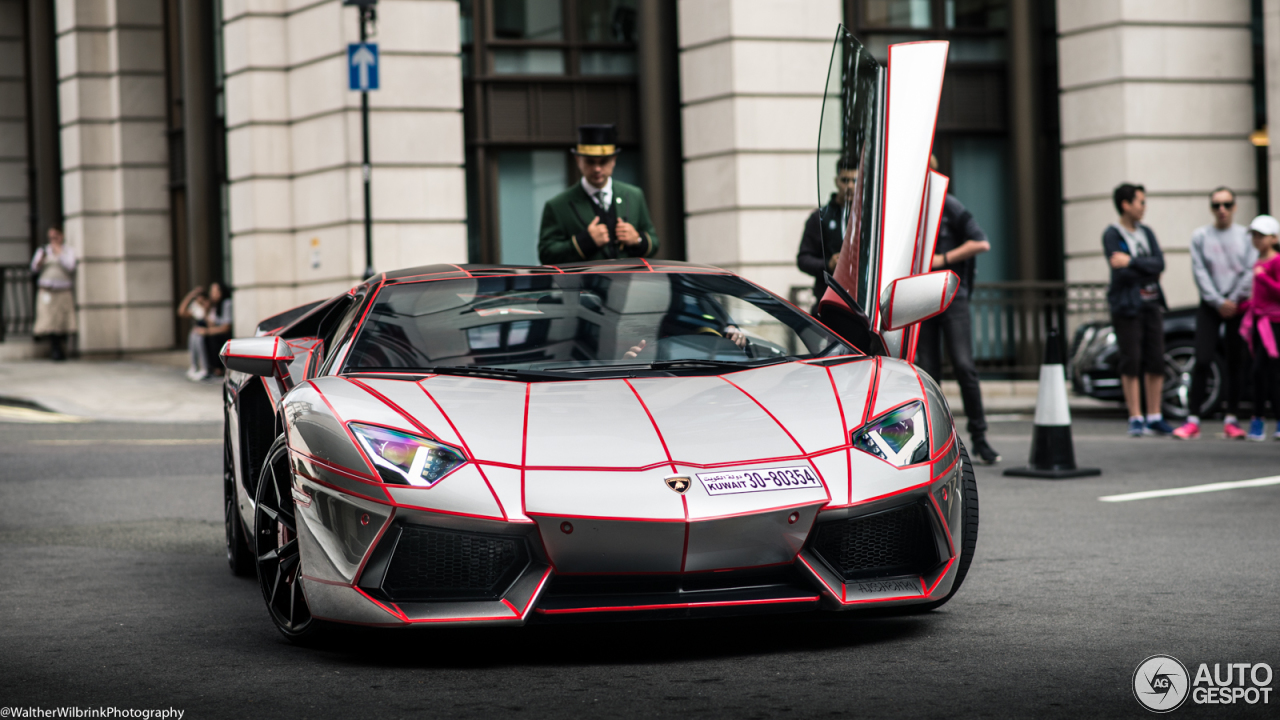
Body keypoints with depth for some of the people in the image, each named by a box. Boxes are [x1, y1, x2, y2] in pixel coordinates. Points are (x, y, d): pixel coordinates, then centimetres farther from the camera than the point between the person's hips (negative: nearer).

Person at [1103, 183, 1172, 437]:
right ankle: (1136, 418, -1)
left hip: (1151, 303, 5)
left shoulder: (1146, 233, 14)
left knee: (1156, 361, 3)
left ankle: (1155, 417, 9)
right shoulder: (1112, 235, -4)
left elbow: (1160, 263, -2)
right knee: (1131, 363, -6)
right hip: (1127, 305, -5)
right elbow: (1122, 273, -16)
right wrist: (1148, 271, -8)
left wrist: (1131, 261, -14)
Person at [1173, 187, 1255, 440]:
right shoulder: (1200, 236, 5)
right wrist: (1218, 302, -10)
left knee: (1235, 362, 2)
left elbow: (1251, 271, -1)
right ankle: (1193, 420, -10)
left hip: (1238, 305, 1)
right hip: (1209, 305, -1)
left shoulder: (1246, 236, 5)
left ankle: (1231, 419, 7)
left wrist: (1234, 300, -10)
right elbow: (1200, 272, -1)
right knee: (1202, 361, -9)